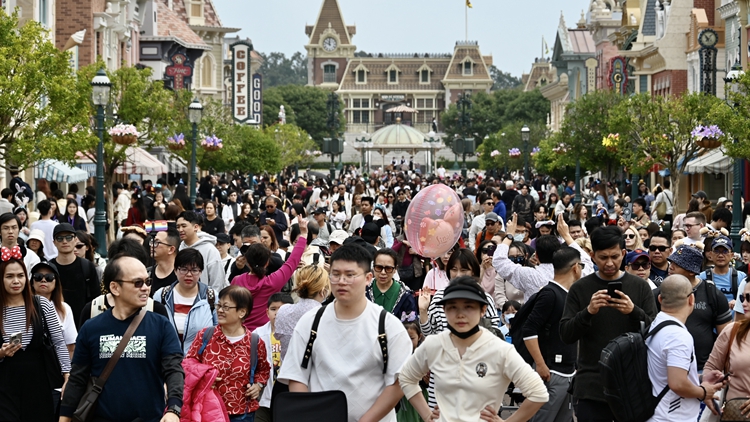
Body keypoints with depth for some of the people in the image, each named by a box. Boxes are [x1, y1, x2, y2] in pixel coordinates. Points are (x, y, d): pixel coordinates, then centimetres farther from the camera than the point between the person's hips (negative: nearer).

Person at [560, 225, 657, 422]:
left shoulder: (640, 287, 6)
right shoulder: (580, 288, 4)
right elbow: (566, 335, -2)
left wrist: (634, 312, -19)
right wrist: (588, 312, -19)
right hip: (591, 386, -1)